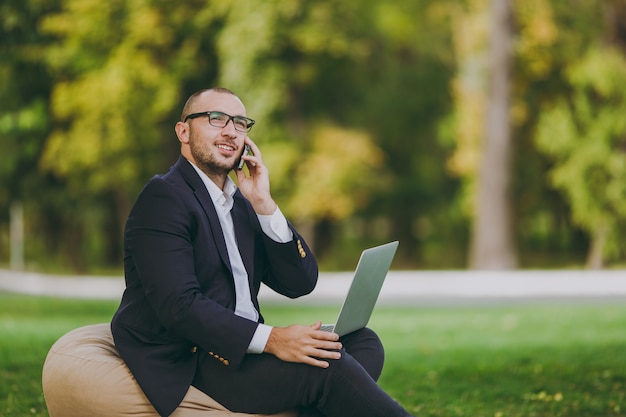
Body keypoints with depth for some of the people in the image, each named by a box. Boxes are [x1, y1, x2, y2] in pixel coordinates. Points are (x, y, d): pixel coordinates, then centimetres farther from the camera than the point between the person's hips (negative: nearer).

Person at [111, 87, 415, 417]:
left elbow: (300, 284, 9)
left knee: (364, 343, -4)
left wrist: (264, 205, -2)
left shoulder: (243, 204, 18)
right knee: (325, 366, -25)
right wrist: (270, 339, -27)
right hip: (184, 365, -9)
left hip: (241, 350, 9)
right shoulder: (163, 197, -8)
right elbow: (178, 306, -20)